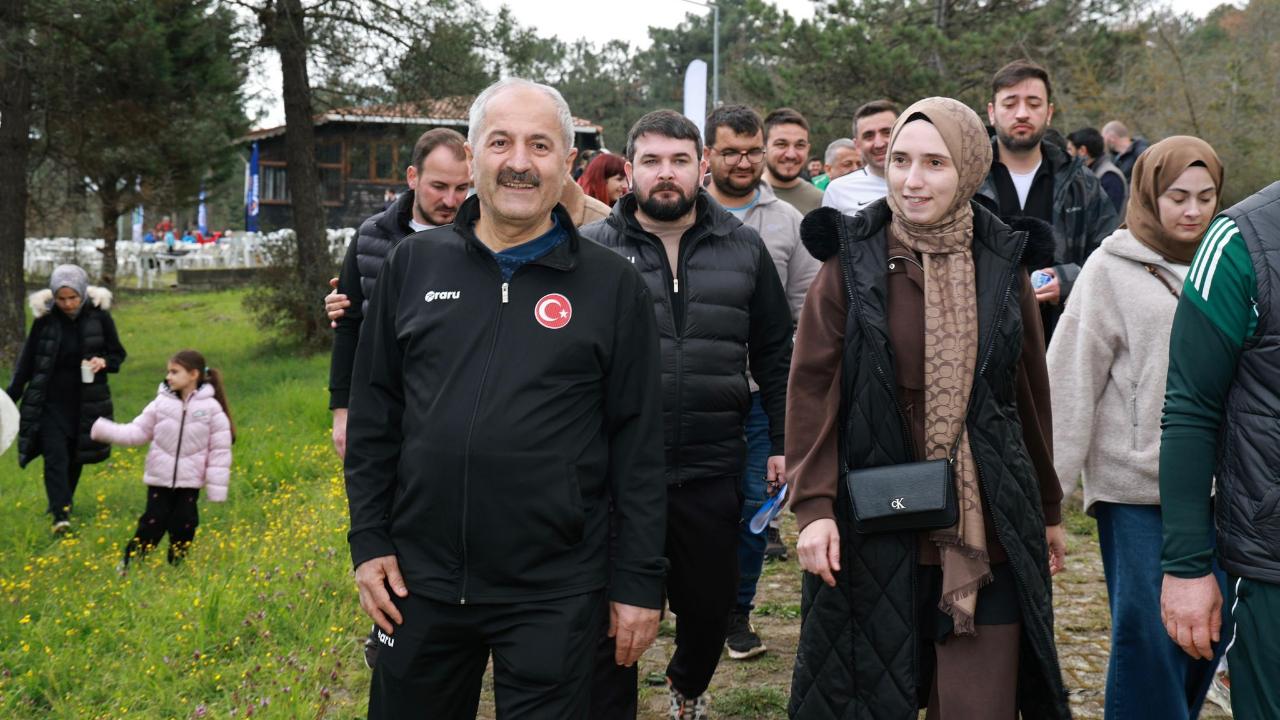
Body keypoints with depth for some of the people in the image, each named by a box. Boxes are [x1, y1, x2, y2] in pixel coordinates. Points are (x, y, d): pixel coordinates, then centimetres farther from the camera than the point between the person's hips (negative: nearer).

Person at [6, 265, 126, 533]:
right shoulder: (45, 318, -6)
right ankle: (60, 514, -12)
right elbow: (27, 360, 4)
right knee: (55, 456, -10)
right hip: (51, 402, -1)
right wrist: (11, 396, 5)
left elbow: (118, 354, 3)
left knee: (75, 458, 13)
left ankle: (62, 503, 33)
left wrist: (104, 362, -19)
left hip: (86, 402, 1)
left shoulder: (100, 316, -7)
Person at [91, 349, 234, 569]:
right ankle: (128, 566, 8)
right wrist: (104, 430, -11)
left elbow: (220, 450, -6)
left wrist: (216, 489, -8)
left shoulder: (211, 408, -7)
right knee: (152, 523, -1)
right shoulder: (161, 403, -1)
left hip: (190, 482, -1)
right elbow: (138, 432, 3)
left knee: (183, 527, 5)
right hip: (159, 479, 1)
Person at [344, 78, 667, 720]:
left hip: (554, 595, -2)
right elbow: (373, 417, 9)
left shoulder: (614, 286, -2)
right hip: (419, 580, 3)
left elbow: (638, 444, -1)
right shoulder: (412, 265, 5)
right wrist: (369, 541, 4)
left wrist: (638, 582, -3)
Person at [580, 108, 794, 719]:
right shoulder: (592, 250, -1)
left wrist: (782, 443, 8)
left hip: (711, 470, 3)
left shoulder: (745, 249, 6)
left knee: (710, 604, 18)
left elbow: (774, 354, 12)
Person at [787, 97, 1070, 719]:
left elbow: (1030, 395, 12)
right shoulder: (851, 262, -2)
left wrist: (1048, 511, 17)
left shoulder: (1003, 265, 4)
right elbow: (811, 388, -5)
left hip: (985, 527, 2)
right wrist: (814, 506, -14)